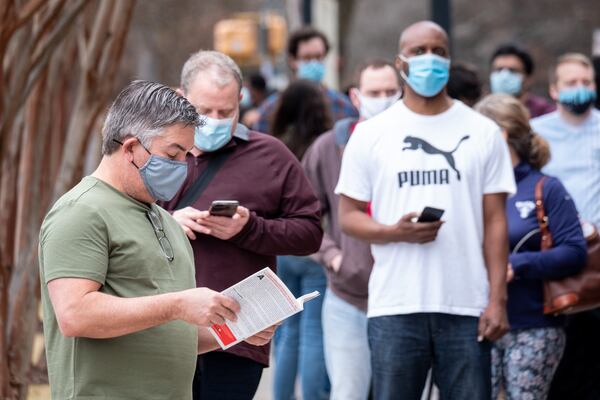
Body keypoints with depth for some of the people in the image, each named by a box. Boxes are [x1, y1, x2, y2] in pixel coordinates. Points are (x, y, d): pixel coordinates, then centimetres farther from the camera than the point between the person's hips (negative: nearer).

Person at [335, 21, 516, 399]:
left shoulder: (483, 132, 8)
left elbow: (495, 221, 6)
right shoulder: (371, 134, 7)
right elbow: (349, 215, 7)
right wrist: (394, 232, -15)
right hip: (395, 307, 0)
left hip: (466, 308, 0)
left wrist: (498, 299, -3)